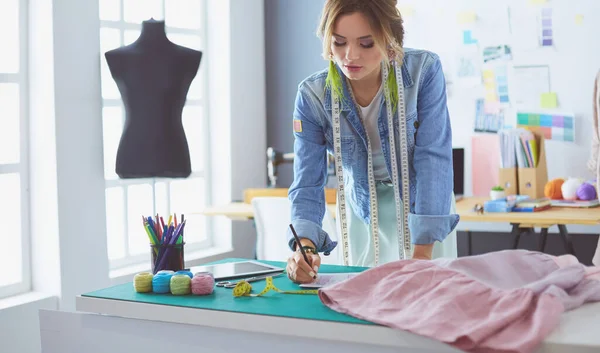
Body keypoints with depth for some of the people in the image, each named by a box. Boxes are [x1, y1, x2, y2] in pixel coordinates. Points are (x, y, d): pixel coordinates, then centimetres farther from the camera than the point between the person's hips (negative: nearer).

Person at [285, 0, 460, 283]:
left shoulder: (424, 71, -23)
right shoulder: (313, 95, -19)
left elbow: (434, 157, -25)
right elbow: (308, 184, -19)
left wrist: (423, 250, -31)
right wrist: (304, 245, -38)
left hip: (425, 204, -1)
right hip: (363, 212, 1)